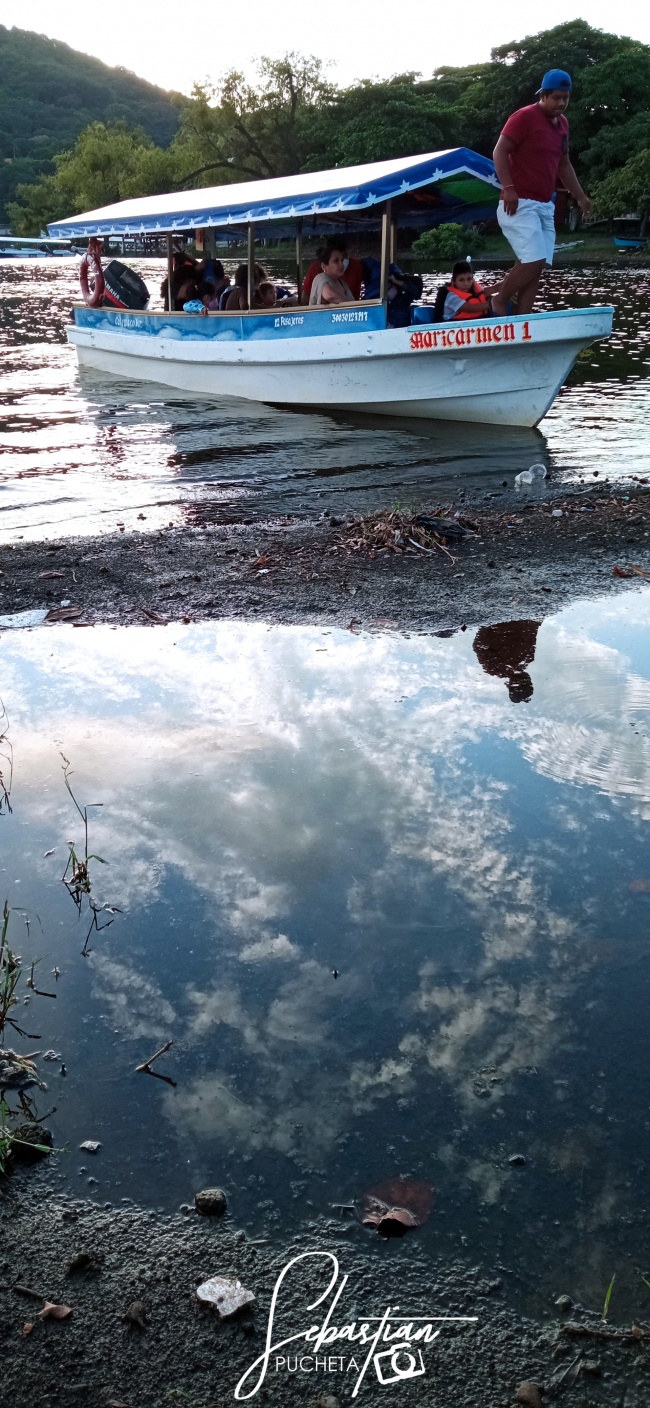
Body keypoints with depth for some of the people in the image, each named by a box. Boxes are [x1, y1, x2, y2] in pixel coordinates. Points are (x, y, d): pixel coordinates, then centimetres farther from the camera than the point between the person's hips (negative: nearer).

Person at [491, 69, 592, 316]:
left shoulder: (562, 123, 16)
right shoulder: (524, 117, -8)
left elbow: (563, 164, 26)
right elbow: (500, 152, -12)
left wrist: (580, 197, 25)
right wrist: (508, 188, -23)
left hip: (545, 205, 8)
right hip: (519, 204, -8)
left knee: (535, 267, 2)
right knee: (534, 260, -18)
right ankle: (499, 301, 1)